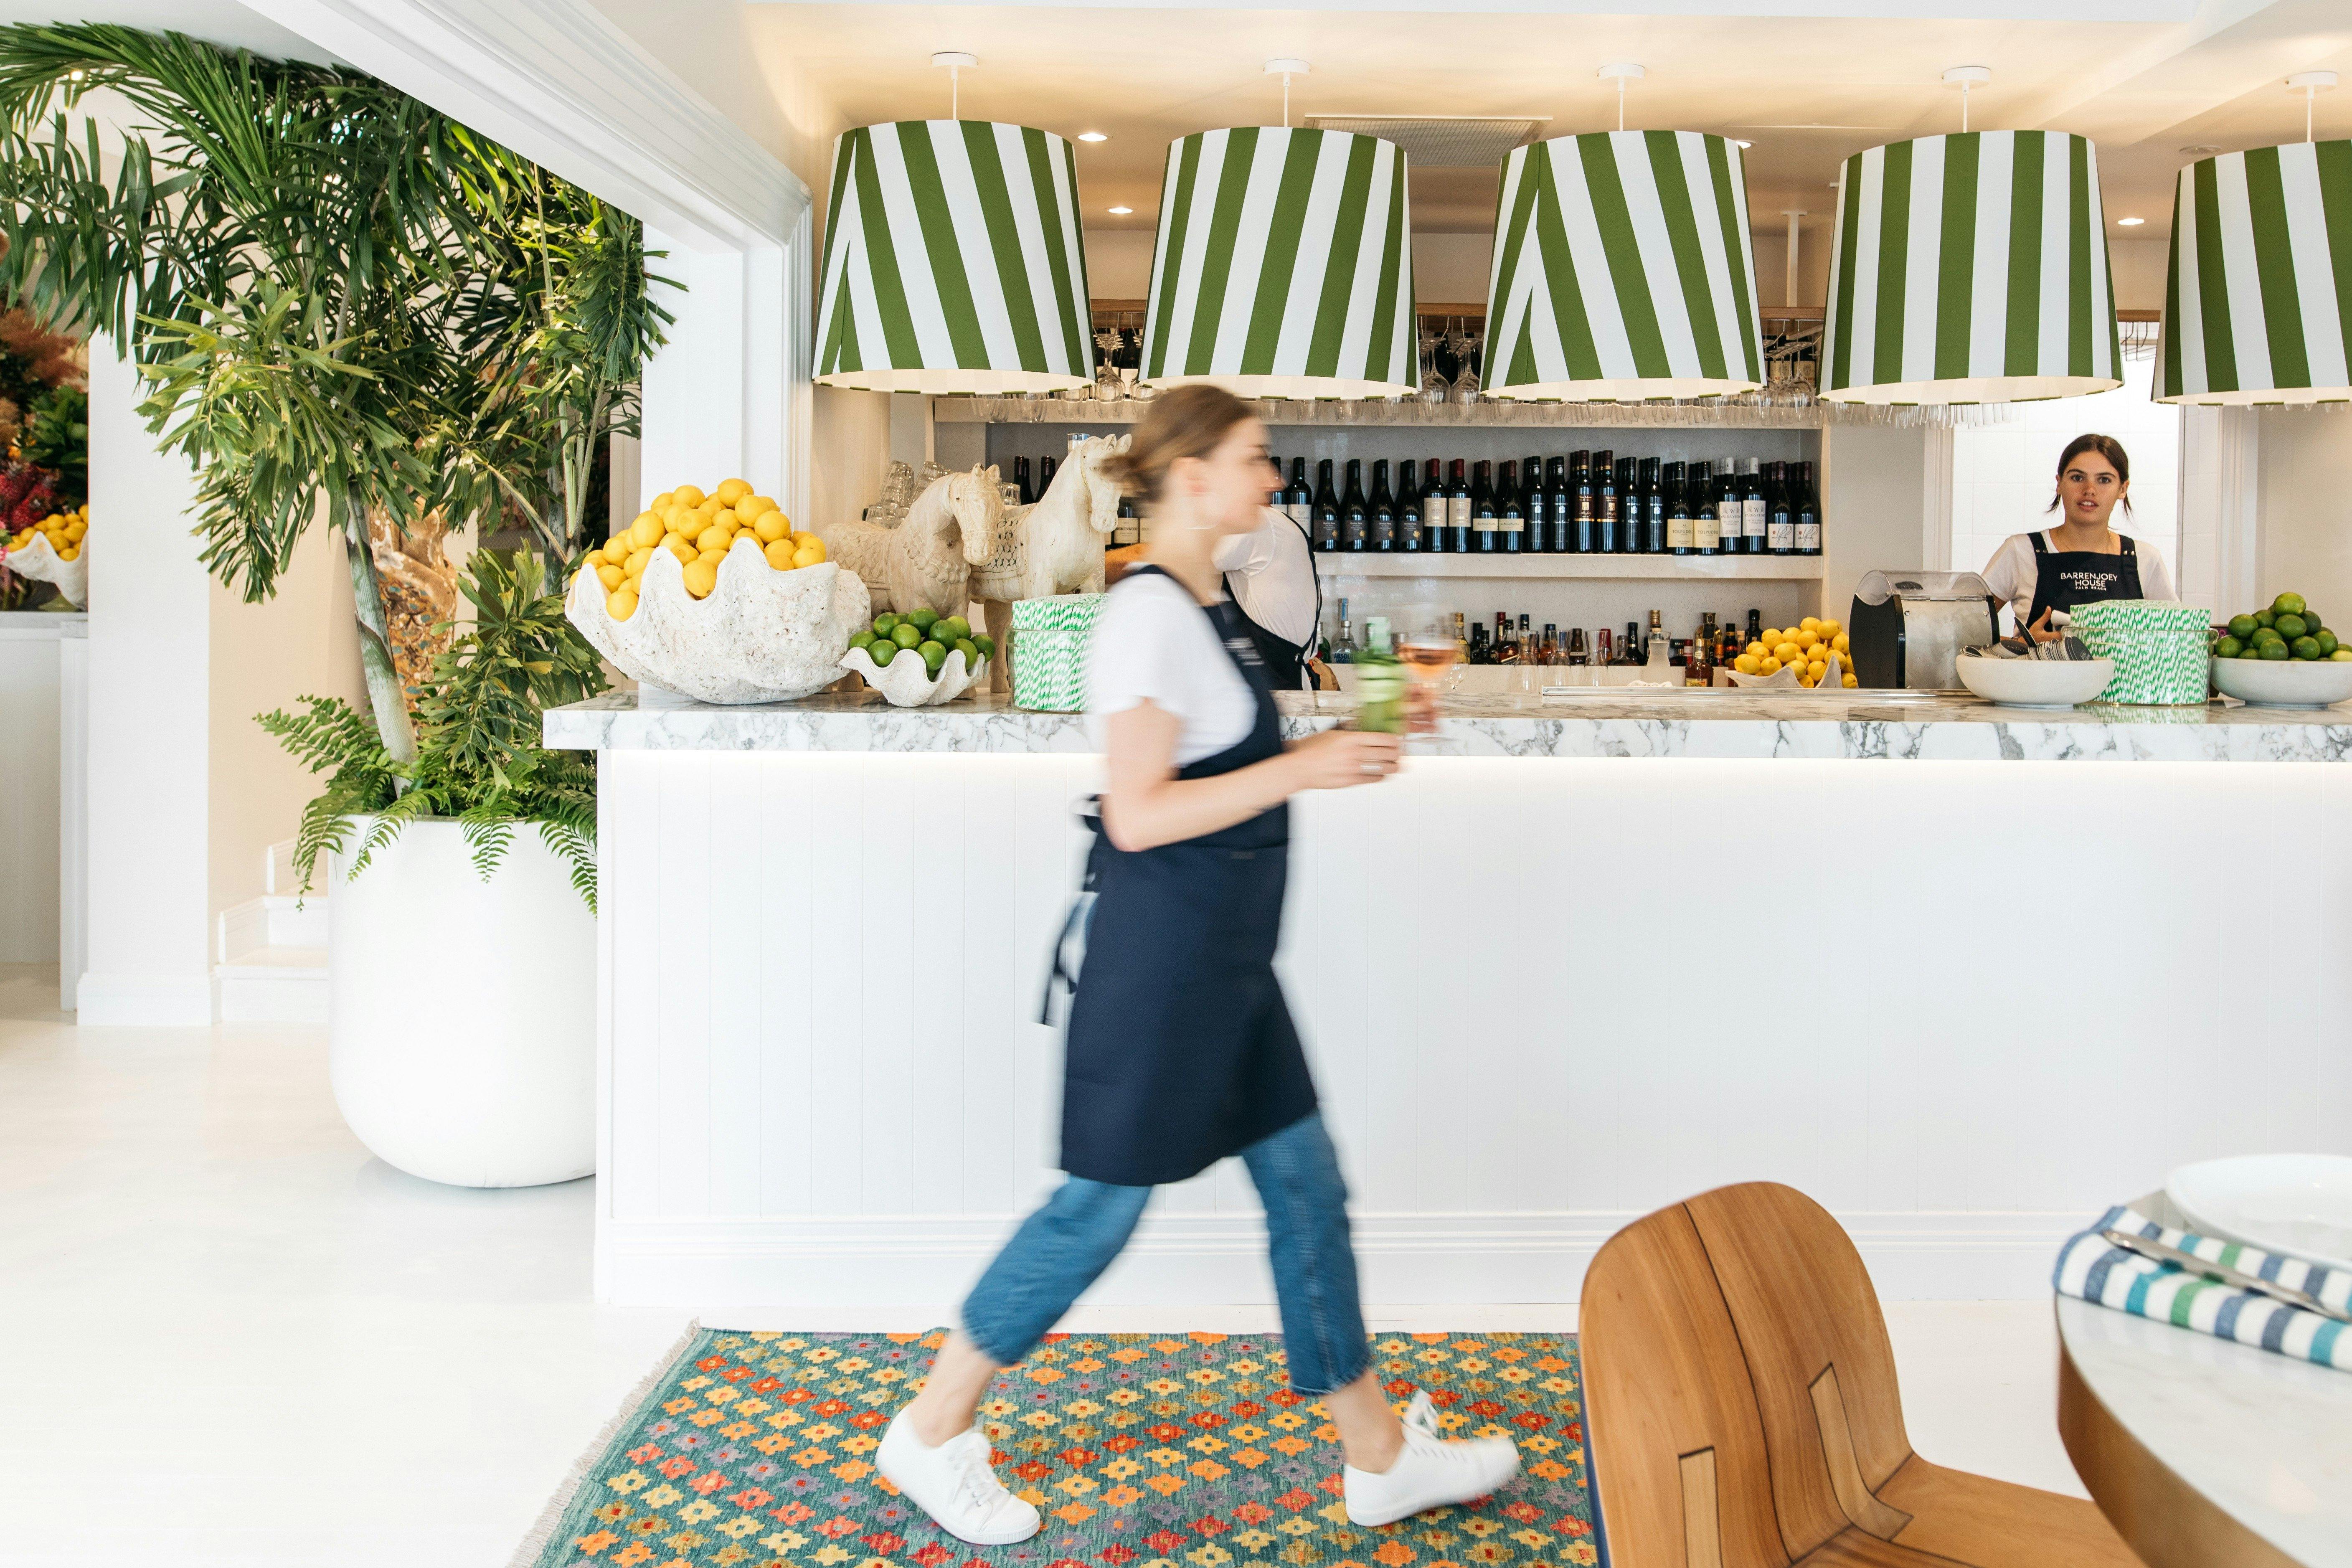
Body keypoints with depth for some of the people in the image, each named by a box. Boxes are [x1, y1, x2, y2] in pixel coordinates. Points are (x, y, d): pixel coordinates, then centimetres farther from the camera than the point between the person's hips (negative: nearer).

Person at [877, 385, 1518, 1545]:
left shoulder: (1206, 602, 11)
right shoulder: (1148, 614, -18)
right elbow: (1137, 815, -23)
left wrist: (1329, 749, 9)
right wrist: (1299, 772, -23)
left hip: (1225, 964, 10)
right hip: (1161, 956, -10)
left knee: (1307, 1189, 13)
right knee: (1102, 1205, 2)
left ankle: (1380, 1457, 25)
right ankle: (932, 1431, 21)